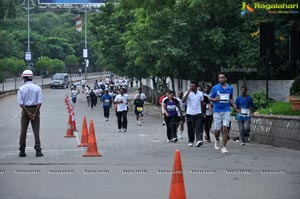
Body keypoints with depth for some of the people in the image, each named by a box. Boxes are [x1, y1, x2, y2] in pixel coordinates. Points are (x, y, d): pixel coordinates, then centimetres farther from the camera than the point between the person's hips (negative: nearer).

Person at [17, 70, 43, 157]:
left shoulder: (21, 89, -3)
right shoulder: (37, 88, -1)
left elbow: (20, 103, -10)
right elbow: (39, 102, -8)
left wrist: (28, 112, -10)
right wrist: (35, 113, -9)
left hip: (25, 109, 0)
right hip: (35, 109, 0)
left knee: (23, 131, 7)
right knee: (36, 130, 1)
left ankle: (22, 151, 9)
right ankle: (38, 151, -6)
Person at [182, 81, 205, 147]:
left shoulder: (200, 94, 6)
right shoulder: (187, 93, -1)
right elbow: (183, 101, -16)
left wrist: (203, 111, 13)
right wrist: (188, 92, -23)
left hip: (198, 113, 0)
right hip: (189, 113, 0)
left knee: (198, 127, -14)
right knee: (190, 129, 6)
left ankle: (198, 140, -25)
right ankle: (190, 141, 19)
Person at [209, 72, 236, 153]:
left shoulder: (230, 88, 7)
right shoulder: (215, 88, 1)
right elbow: (210, 98, 8)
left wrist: (233, 104, 4)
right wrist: (215, 99, -14)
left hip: (226, 111, 1)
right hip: (217, 111, -1)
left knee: (225, 128, -12)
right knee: (217, 130, 1)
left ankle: (224, 147, -7)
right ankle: (217, 140, 35)